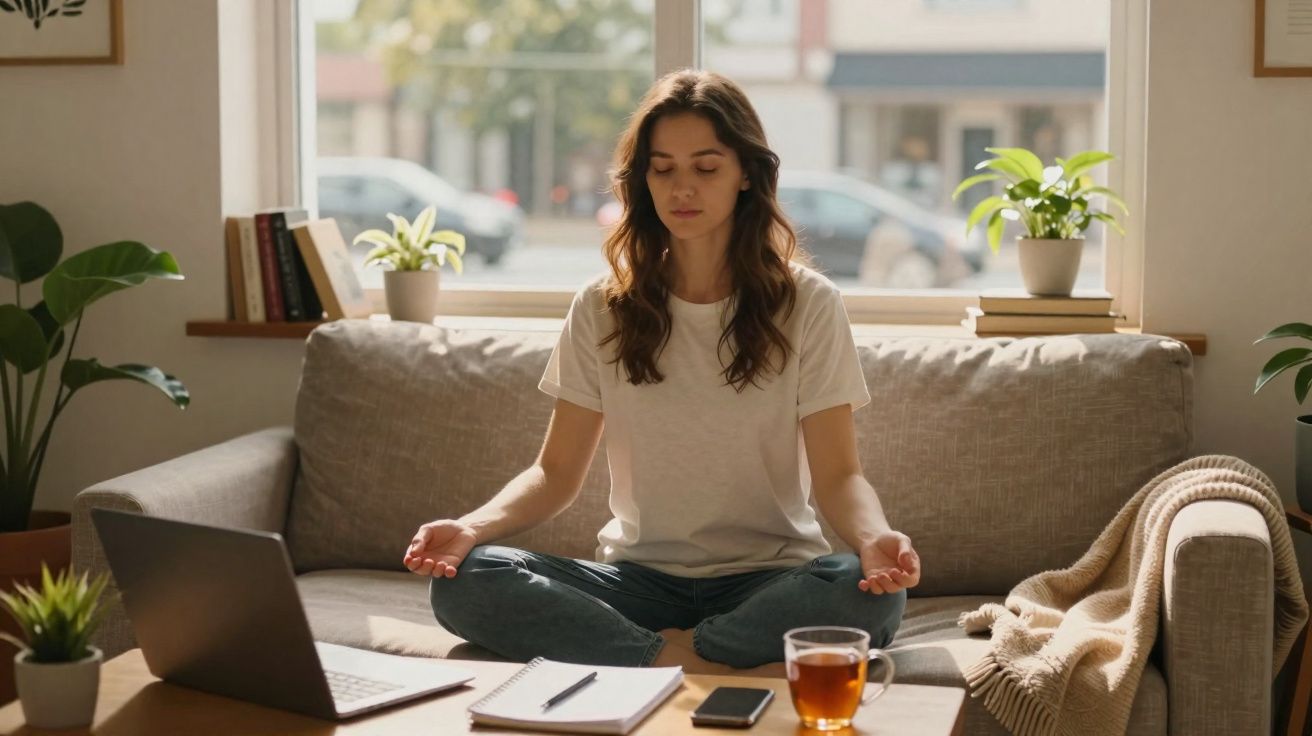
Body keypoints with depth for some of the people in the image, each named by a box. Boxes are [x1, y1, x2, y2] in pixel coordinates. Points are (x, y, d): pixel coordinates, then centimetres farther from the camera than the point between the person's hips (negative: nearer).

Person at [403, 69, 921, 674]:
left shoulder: (807, 303, 0)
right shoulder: (602, 307, 6)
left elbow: (837, 474, -4)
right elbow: (557, 472, 5)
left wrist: (875, 537, -27)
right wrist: (472, 526, -16)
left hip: (767, 577, -2)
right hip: (638, 575, 2)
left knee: (873, 593, -35)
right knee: (462, 581, -25)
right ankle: (683, 665, -27)